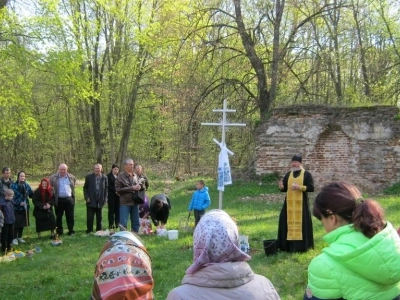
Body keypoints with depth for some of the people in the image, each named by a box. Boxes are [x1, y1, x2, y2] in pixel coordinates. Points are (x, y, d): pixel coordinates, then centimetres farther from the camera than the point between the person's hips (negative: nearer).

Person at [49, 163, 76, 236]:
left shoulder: (71, 177, 5)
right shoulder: (53, 178, -1)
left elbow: (73, 187, 14)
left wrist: (73, 196, 9)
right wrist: (52, 197, -1)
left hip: (69, 199, 1)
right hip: (58, 200, -1)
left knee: (70, 216, 4)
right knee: (58, 216, 8)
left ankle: (71, 230, 12)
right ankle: (59, 231, 18)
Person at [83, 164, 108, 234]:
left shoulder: (104, 177, 3)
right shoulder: (89, 177, 0)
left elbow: (106, 189, 7)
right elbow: (85, 188, 3)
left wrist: (105, 199, 0)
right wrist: (86, 197, -6)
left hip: (100, 201, 2)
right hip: (91, 201, -1)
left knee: (99, 218, 10)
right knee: (90, 217, 0)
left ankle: (99, 231, 19)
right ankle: (89, 230, 9)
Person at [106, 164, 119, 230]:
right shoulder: (108, 176, 1)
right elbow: (109, 186, -6)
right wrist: (115, 191, -14)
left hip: (118, 195, 4)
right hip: (111, 195, -3)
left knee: (118, 210, 1)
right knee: (111, 211, -1)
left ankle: (117, 224, 6)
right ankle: (111, 225, 2)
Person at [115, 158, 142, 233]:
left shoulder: (134, 175, 11)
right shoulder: (121, 176, -7)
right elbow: (118, 189, -15)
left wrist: (138, 187, 0)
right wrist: (132, 188, -16)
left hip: (134, 202, 6)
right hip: (125, 202, -6)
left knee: (136, 222, 11)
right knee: (123, 223, -4)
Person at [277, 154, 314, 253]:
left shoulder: (307, 174, -1)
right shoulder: (288, 174, 12)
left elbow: (311, 188, -9)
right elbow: (284, 188, 14)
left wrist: (299, 187, -20)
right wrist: (281, 186, -10)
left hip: (301, 203, -4)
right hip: (289, 203, 4)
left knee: (301, 224, -4)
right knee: (288, 223, 3)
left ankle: (301, 245, 1)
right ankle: (288, 245, 9)